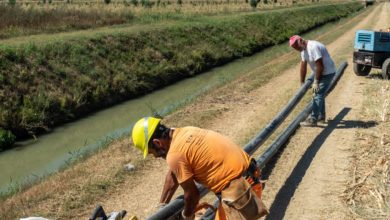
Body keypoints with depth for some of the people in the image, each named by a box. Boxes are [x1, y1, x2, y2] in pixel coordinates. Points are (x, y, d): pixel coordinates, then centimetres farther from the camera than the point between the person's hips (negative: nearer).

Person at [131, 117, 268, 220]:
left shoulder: (175, 155, -17)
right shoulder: (183, 133, 10)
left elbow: (192, 194, -7)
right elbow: (173, 175, 21)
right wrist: (161, 207, 28)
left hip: (238, 188, -10)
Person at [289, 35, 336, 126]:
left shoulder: (313, 47, -26)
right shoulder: (303, 50, 4)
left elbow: (320, 66, -27)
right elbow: (303, 67, 8)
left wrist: (316, 81, -21)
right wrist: (302, 83, 8)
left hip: (327, 73, -10)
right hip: (320, 73, 10)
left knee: (317, 95, -10)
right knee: (319, 94, 18)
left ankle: (312, 120, -8)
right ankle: (321, 117, 30)